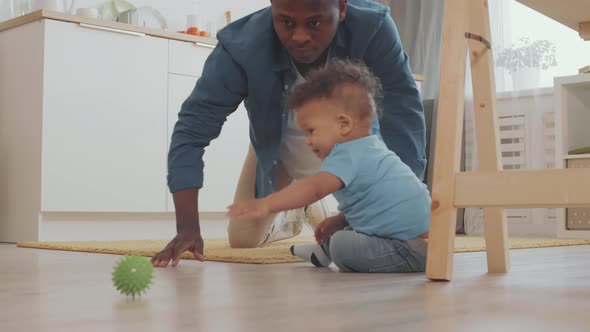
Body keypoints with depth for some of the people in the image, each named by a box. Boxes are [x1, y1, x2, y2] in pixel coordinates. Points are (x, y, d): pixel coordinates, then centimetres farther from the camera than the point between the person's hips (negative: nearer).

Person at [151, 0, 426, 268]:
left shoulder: (373, 28, -38)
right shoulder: (242, 45, -37)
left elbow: (404, 118, -34)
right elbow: (193, 128, -34)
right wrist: (187, 228, -43)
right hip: (277, 143, 0)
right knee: (242, 240, 1)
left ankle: (315, 209, 29)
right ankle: (291, 213, 37)